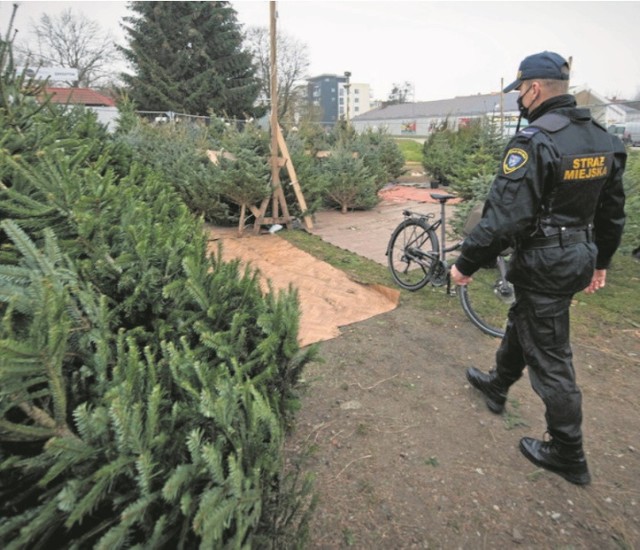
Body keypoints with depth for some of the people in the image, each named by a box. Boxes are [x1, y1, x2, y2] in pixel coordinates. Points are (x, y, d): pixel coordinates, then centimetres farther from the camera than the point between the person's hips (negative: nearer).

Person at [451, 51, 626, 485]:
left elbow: (505, 217, -27)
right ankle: (498, 385, 49)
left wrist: (466, 264, -17)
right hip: (581, 255, 9)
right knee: (521, 322, 27)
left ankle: (568, 456, 21)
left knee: (549, 356, 4)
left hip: (543, 262, -9)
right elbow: (613, 212, 13)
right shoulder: (603, 139, 7)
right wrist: (601, 261, 24)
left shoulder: (533, 141, -21)